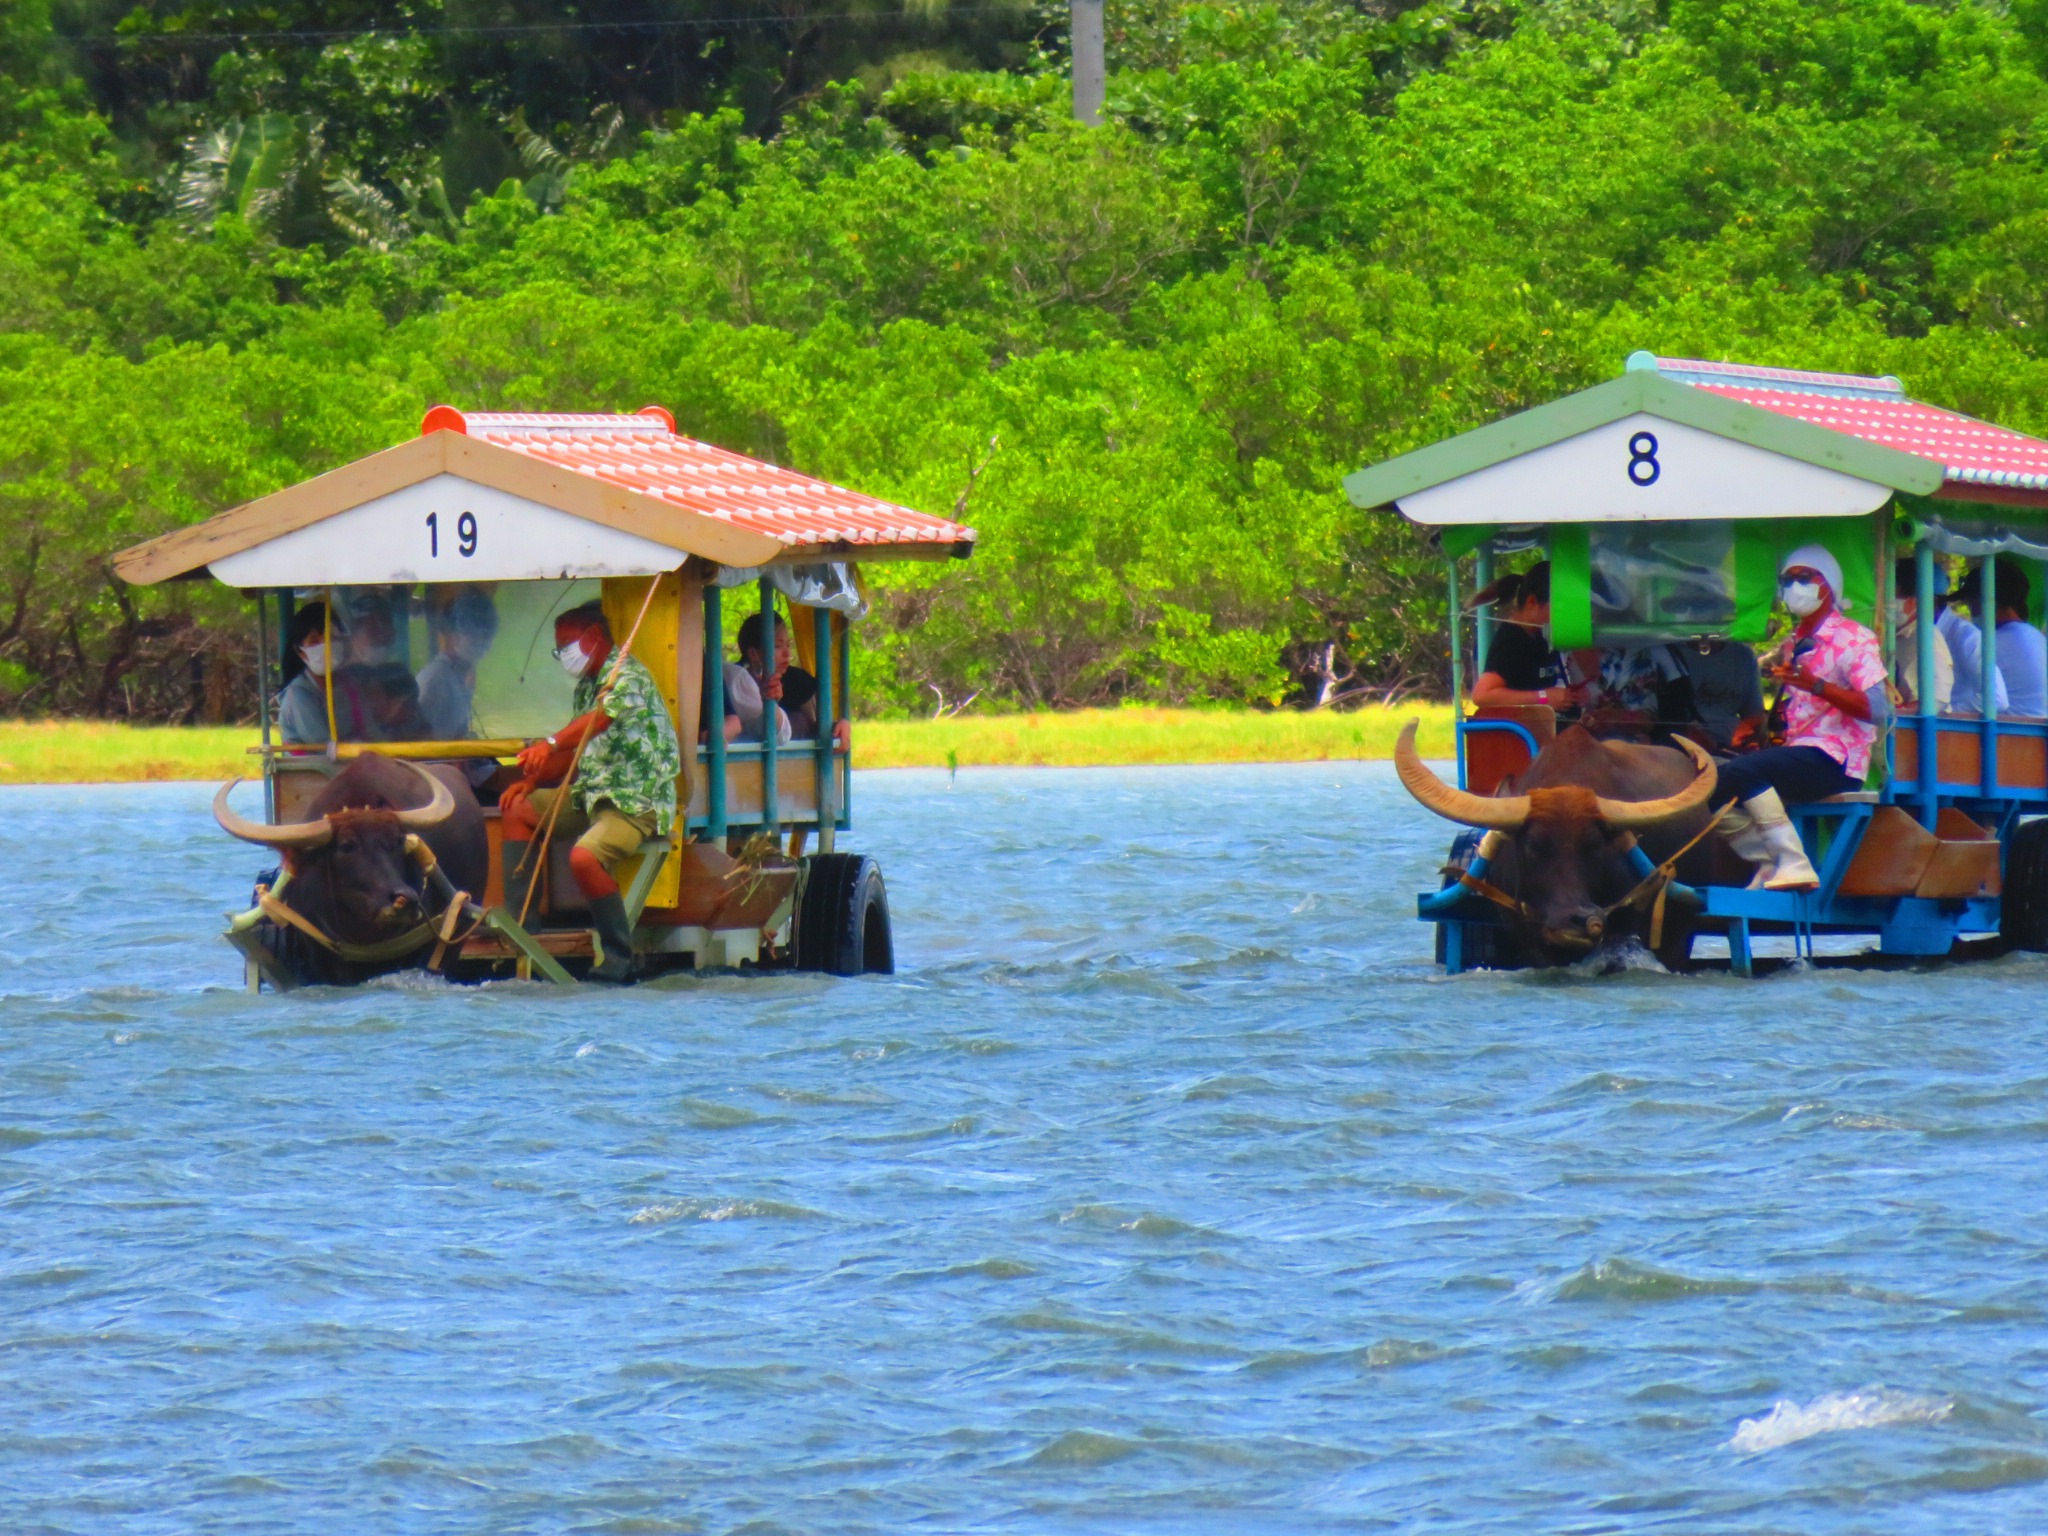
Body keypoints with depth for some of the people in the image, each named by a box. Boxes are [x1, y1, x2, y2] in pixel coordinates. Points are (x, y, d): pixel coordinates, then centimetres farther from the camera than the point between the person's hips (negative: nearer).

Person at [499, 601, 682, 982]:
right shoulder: (587, 686, 17)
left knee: (584, 856, -33)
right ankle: (516, 917, 4)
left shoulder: (627, 676, -14)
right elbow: (577, 750, 23)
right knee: (517, 808, 10)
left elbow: (604, 716, -34)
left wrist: (550, 744, -49)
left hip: (636, 803, -10)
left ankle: (619, 957, -21)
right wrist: (531, 781, 8)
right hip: (592, 793, 10)